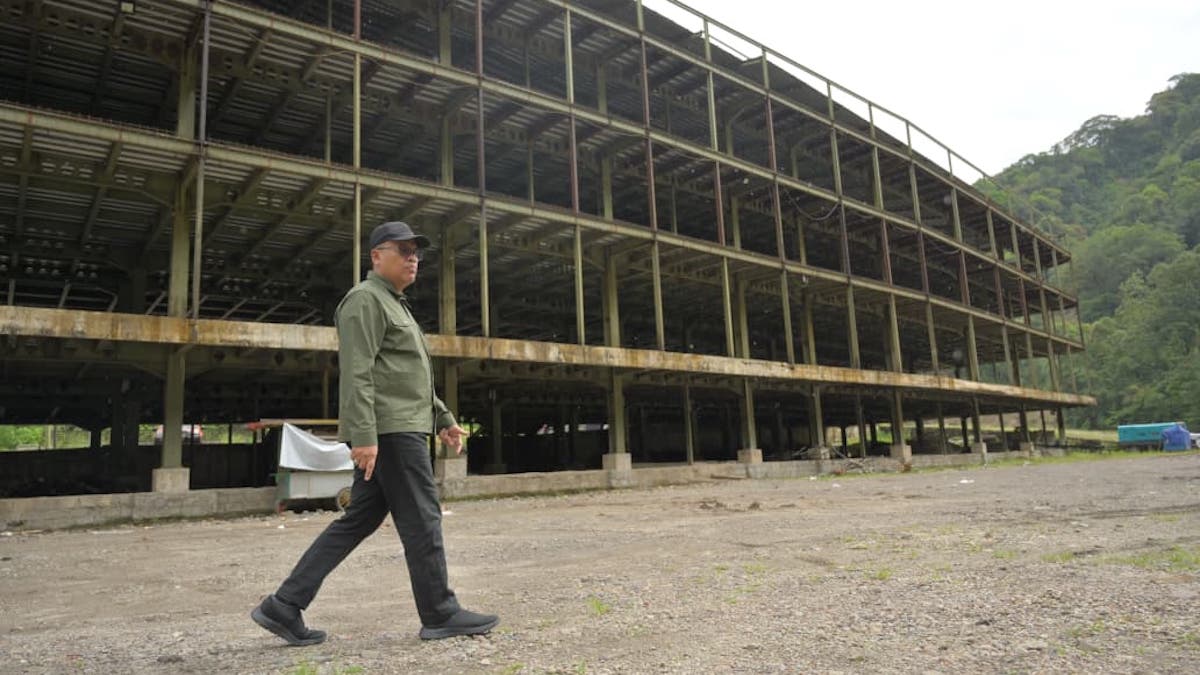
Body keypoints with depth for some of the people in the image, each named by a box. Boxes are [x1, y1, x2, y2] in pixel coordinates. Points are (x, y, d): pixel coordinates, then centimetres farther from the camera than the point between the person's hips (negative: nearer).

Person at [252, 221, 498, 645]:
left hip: (400, 428, 10)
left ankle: (284, 606, 13)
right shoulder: (366, 299, -6)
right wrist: (363, 435, -25)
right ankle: (440, 615, 7)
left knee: (358, 521, 9)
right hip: (389, 429, -10)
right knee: (421, 519, -3)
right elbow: (356, 373, -18)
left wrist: (443, 419, 23)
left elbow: (411, 378, 28)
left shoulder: (394, 305, 26)